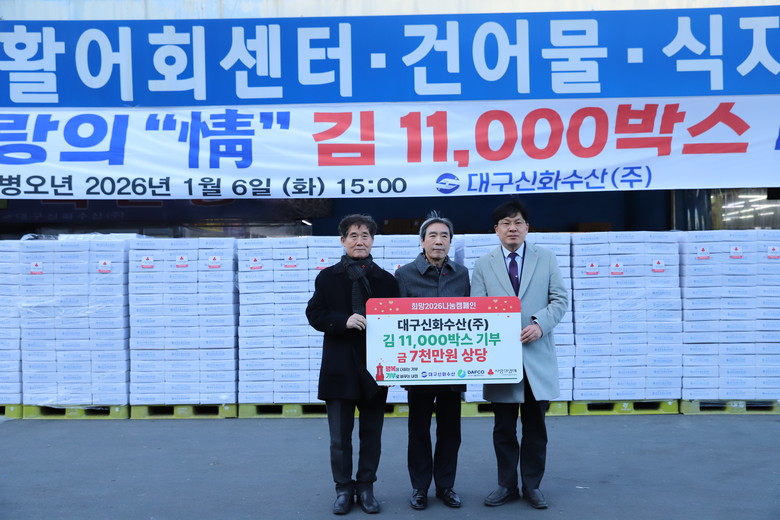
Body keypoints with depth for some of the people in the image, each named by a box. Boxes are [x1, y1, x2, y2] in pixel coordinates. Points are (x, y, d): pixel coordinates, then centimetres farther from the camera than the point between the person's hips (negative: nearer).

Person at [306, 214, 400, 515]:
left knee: (371, 433, 11)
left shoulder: (387, 279, 5)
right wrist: (343, 321, -19)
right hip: (340, 367, -1)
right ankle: (344, 489, 21)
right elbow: (314, 314, -2)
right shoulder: (327, 277, 3)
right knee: (339, 436, 6)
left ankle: (366, 487, 25)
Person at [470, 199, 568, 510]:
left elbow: (560, 298, 2)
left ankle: (532, 486, 22)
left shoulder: (546, 258, 7)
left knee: (535, 427, 8)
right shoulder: (483, 265, 6)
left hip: (537, 355, 0)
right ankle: (507, 485, 21)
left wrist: (540, 323, -14)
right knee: (504, 428, 8)